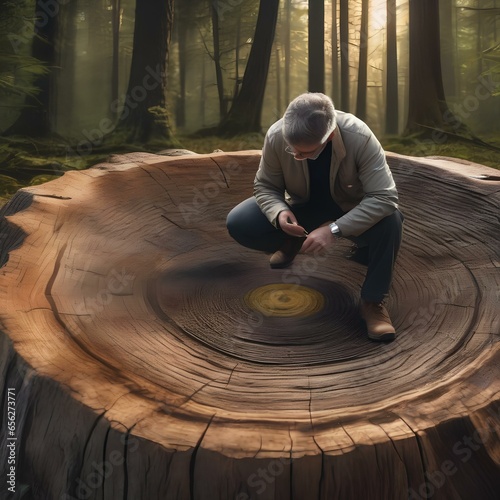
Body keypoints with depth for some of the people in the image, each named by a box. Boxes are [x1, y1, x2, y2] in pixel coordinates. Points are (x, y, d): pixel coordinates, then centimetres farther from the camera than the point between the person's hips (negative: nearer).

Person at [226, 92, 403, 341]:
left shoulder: (359, 137, -34)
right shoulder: (276, 135, -26)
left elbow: (384, 198, -35)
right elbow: (264, 186, -12)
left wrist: (335, 229, -45)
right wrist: (279, 212, -34)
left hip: (351, 211, -2)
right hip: (301, 207, 3)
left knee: (390, 222, -35)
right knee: (238, 224, -18)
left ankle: (372, 302, -14)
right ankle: (293, 243, 13)